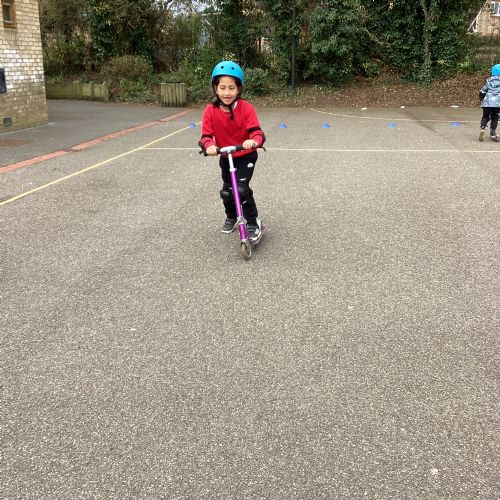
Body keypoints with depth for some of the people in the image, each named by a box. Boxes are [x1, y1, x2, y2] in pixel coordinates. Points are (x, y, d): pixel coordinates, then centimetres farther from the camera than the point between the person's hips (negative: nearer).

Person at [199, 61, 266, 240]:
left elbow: (256, 131, -28)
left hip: (246, 155, -4)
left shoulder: (246, 108, -22)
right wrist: (209, 145, -42)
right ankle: (231, 217, 45)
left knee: (242, 188, -19)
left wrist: (254, 141, -52)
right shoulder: (210, 110, -17)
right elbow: (206, 135, -19)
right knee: (226, 191, 17)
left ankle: (253, 223, -3)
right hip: (225, 157, 4)